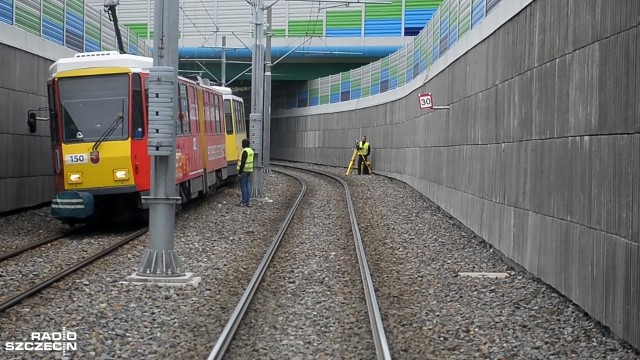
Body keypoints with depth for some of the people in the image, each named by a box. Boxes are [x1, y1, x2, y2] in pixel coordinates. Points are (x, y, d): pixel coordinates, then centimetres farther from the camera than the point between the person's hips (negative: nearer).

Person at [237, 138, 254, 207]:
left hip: (244, 170, -9)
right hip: (249, 170, 9)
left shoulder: (245, 151, -18)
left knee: (243, 186, -3)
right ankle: (247, 202, 13)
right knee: (247, 185, 11)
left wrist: (240, 172, -18)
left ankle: (244, 202, -1)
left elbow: (243, 162, -21)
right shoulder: (251, 150, 11)